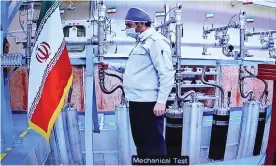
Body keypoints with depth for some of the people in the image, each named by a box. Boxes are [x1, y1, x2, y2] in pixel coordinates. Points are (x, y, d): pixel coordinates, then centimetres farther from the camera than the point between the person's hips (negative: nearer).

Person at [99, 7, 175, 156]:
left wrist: (161, 101, -23)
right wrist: (110, 66, 25)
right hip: (136, 101, 10)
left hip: (148, 103, -10)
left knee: (153, 145, -3)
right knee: (140, 141, 18)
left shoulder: (155, 41, -10)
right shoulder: (141, 43, 21)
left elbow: (166, 73, -18)